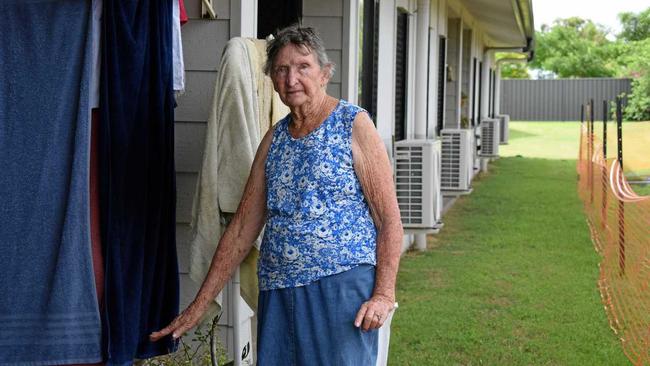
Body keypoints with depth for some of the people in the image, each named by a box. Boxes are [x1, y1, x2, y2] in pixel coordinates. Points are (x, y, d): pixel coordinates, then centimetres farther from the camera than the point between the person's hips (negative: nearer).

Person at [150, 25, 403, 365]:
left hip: (340, 286, -5)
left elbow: (389, 219, -6)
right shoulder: (274, 140, 14)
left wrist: (384, 294, -17)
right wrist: (200, 304, 12)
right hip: (278, 293, 5)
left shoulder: (353, 125, -1)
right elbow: (242, 228, 15)